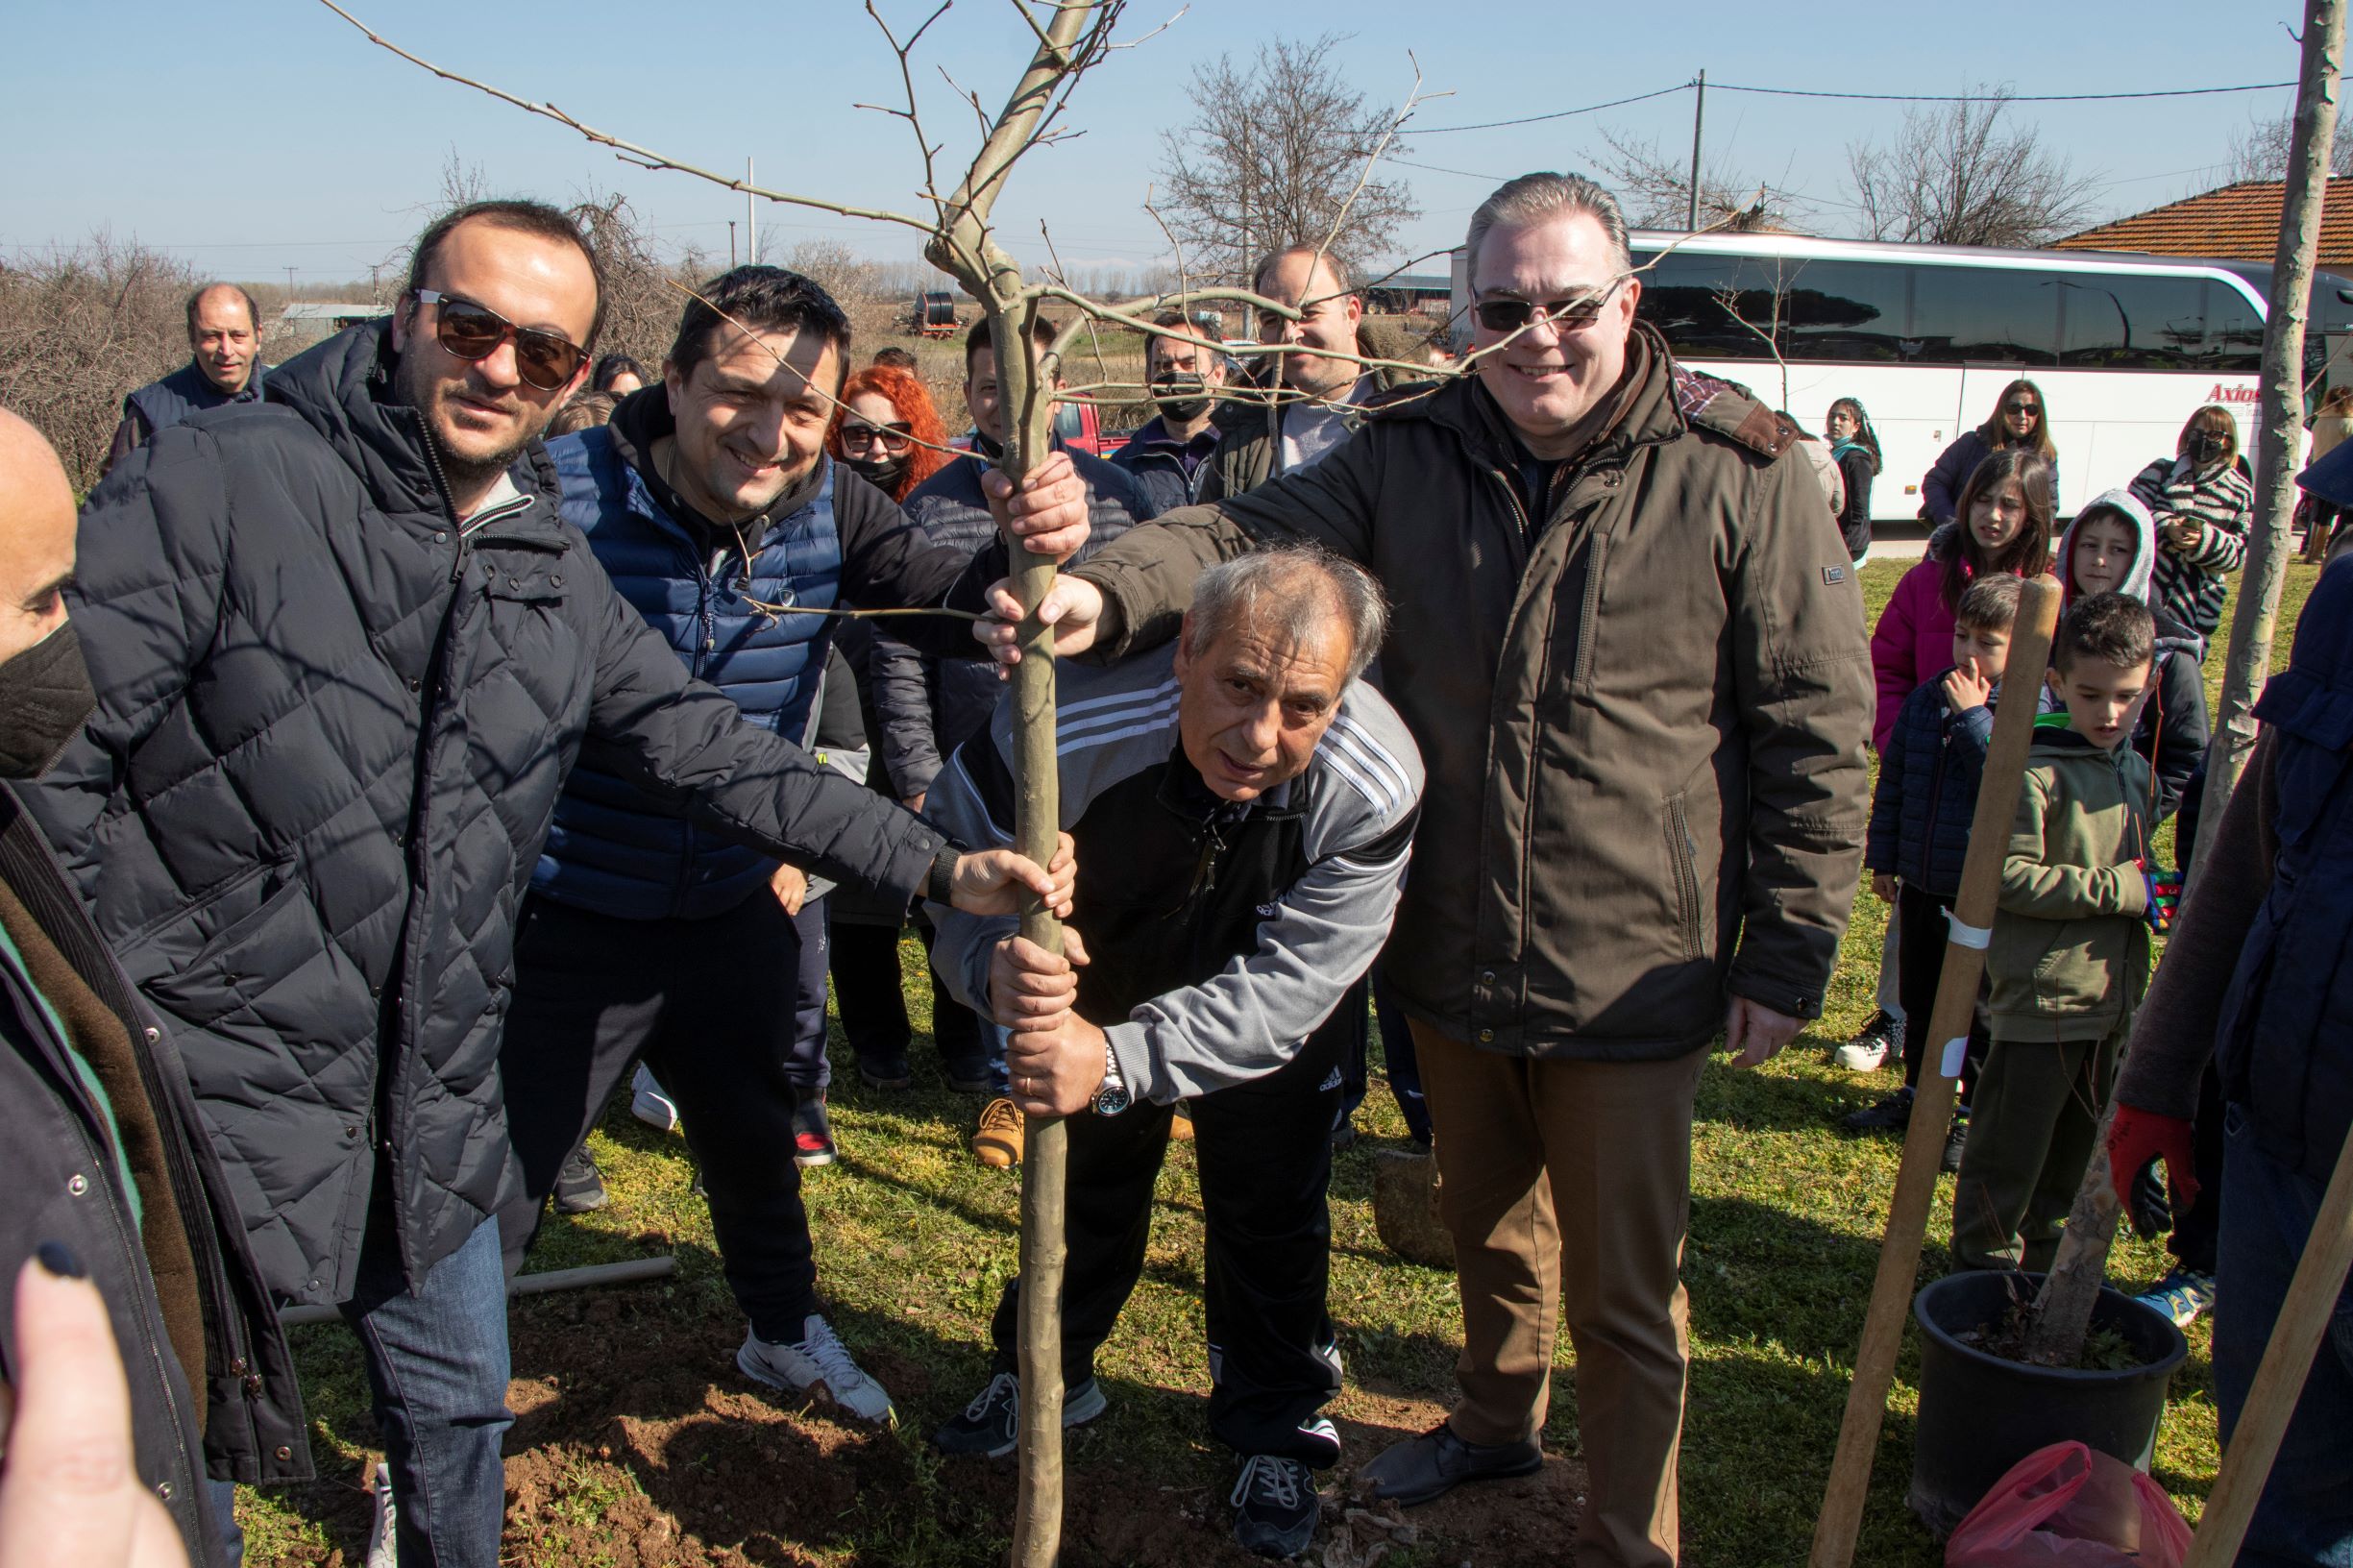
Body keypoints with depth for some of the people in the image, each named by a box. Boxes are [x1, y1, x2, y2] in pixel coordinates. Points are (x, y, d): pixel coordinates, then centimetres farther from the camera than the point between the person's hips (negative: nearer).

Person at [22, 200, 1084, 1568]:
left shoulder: (562, 586, 5)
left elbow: (718, 755, 7)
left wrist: (939, 866, 1)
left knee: (459, 1405, 22)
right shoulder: (216, 488, -14)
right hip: (203, 1094, -5)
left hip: (432, 1103, 6)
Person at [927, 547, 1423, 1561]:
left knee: (1273, 1214, 7)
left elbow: (1286, 987, -34)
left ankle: (1275, 1429, 34)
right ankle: (1045, 1375, 45)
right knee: (1082, 1181, 19)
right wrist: (994, 964, -50)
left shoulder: (1377, 788, -37)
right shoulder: (1060, 725, -40)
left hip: (1265, 1026, 0)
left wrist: (1119, 1062, -48)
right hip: (1097, 986, 1)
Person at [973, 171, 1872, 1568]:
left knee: (1622, 1292, 12)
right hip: (1450, 960, 4)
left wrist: (1788, 959, -8)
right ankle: (1497, 1424, 55)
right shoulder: (1413, 453, -1)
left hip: (1629, 981, -4)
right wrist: (1110, 592, -33)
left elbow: (1818, 725, -9)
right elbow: (1253, 532, -11)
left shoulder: (1740, 473, -11)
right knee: (1486, 1226, 27)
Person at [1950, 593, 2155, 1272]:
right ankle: (1985, 1264, 18)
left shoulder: (2136, 772, 11)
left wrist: (2156, 888, 6)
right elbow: (2009, 876, -22)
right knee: (2011, 1148, 2)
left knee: (2077, 1150, 18)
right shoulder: (2035, 774, -15)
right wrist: (2120, 888, -21)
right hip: (2041, 1002, -8)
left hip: (2112, 1000, 8)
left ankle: (2046, 1258, 34)